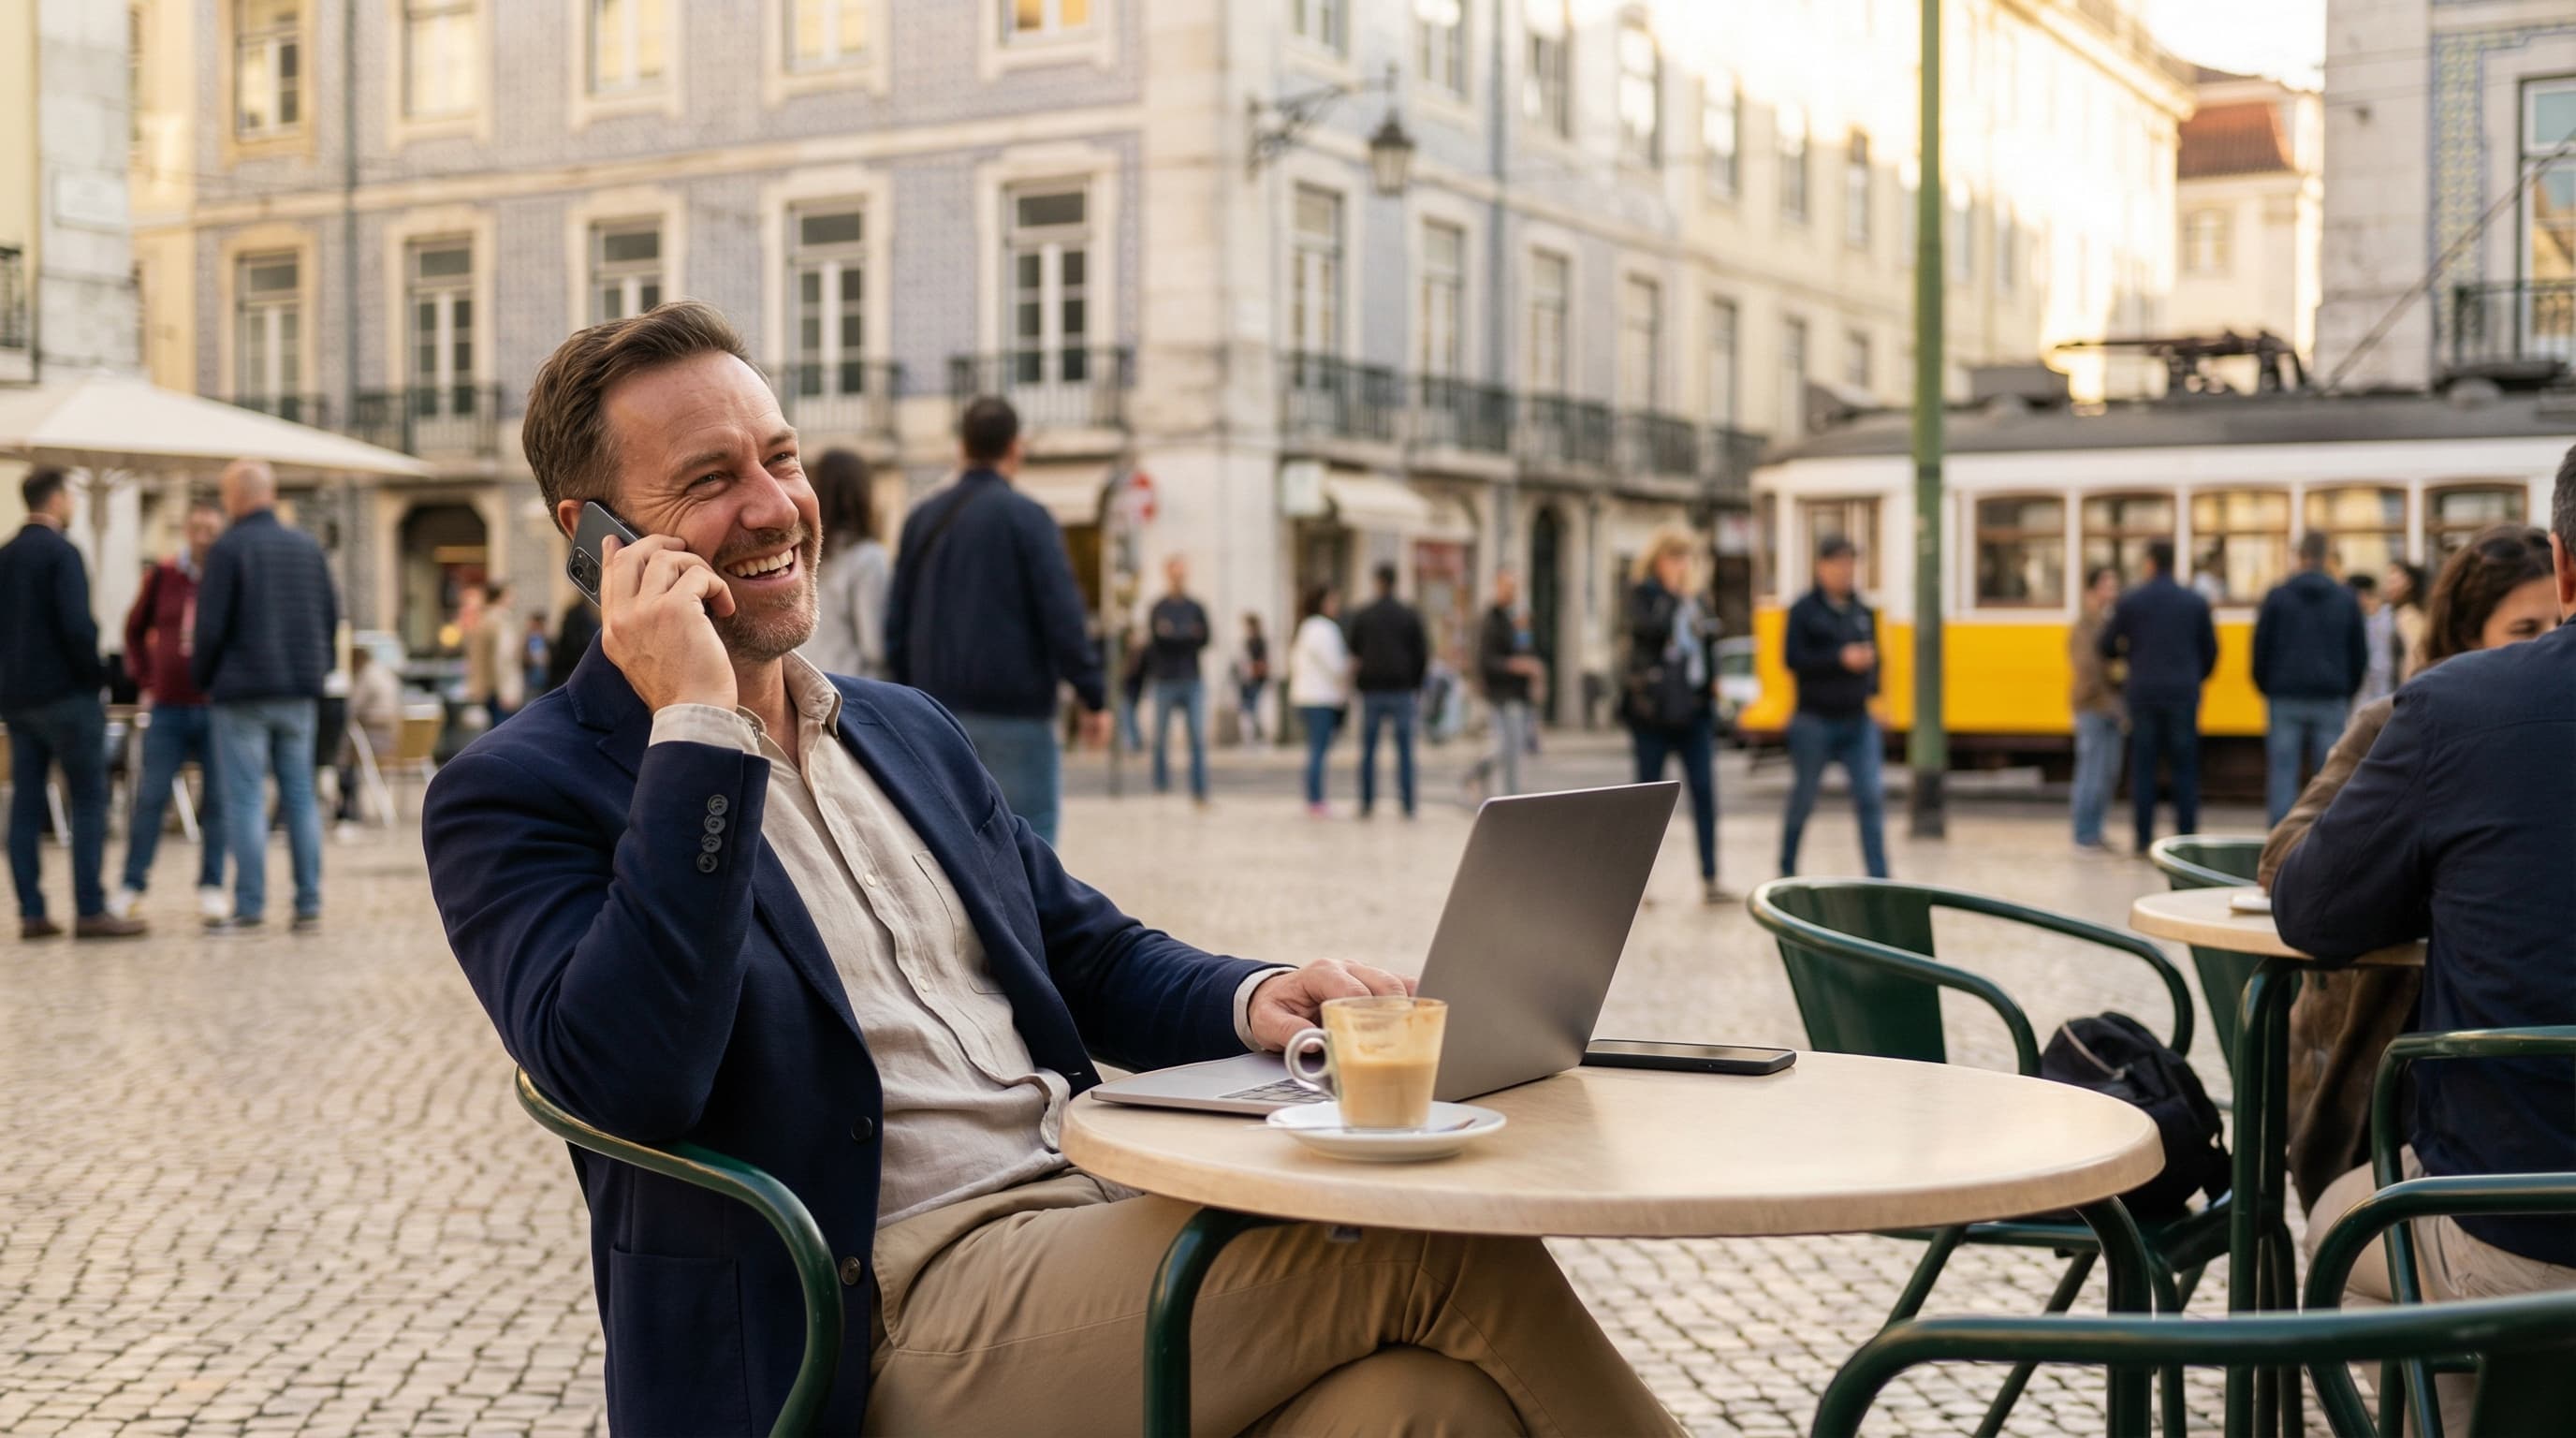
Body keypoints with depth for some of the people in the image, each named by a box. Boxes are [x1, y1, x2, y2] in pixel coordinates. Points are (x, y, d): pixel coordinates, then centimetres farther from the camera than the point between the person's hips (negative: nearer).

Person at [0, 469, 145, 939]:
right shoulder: (60, 552, -11)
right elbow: (77, 624, -19)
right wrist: (97, 674, -7)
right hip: (64, 693, -8)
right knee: (89, 800, -3)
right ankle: (90, 910, -6)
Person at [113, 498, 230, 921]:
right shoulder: (162, 578, 5)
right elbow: (135, 629, 18)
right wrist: (146, 680, 10)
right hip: (168, 708, 2)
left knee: (218, 799, 2)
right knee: (150, 797, 1)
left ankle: (211, 887, 10)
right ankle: (130, 887, 8)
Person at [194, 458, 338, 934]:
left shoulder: (229, 548, -8)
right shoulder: (308, 547, 8)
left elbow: (211, 625, -9)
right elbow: (331, 617, 11)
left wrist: (201, 677, 6)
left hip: (242, 691, -5)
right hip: (299, 693, 5)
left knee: (245, 799, -2)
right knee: (300, 795, 8)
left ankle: (250, 905, -3)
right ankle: (309, 904, 6)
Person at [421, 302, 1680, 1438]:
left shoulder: (908, 731, 20)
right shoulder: (518, 792, -1)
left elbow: (1091, 954, 26)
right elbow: (626, 1081, -17)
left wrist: (1249, 1001, 3)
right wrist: (698, 727, -16)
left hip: (1094, 1228, 7)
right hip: (891, 1331, -6)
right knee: (1443, 1250, -21)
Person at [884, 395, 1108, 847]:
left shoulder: (922, 518, 10)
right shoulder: (1025, 516, -8)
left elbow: (897, 618, 11)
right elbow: (1062, 615, -14)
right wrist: (1093, 698, -9)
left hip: (940, 710, 6)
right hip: (1013, 709, -6)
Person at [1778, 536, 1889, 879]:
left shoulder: (1861, 610, 9)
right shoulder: (1805, 610, -6)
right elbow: (1793, 658, -14)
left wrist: (1872, 690, 4)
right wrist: (1841, 658, -21)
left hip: (1858, 721, 4)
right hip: (1815, 720, -4)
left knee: (1872, 795, -6)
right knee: (1803, 799, 7)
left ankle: (1879, 877, -5)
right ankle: (1787, 870, 26)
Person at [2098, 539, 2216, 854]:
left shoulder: (2129, 602, -1)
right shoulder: (2195, 603, 3)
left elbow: (2107, 647, 5)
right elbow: (2210, 651, 7)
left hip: (2143, 694, -1)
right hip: (2183, 695, 1)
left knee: (2142, 769, 5)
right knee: (2185, 770, 5)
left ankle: (2144, 841, 3)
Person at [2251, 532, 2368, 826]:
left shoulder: (2278, 596, 0)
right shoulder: (2347, 600, 5)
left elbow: (2261, 648, 3)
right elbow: (2360, 655, 10)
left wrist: (2266, 690, 16)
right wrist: (2348, 694, 22)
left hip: (2286, 700, -1)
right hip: (2331, 702, 1)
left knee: (2282, 776, 0)